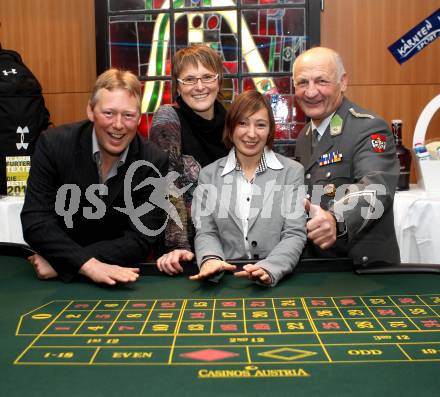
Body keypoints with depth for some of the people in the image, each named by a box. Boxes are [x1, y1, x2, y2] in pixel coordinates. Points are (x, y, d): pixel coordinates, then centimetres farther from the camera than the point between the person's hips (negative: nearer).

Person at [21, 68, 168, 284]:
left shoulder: (154, 162, -10)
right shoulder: (53, 144, -9)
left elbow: (140, 240, -13)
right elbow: (35, 222, -14)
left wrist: (61, 262, -20)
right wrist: (88, 265, -29)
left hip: (120, 277, 0)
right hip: (55, 282, 0)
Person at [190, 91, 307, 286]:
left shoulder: (292, 171, 3)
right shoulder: (209, 174, 8)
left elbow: (294, 234, -3)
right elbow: (206, 232, 5)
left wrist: (268, 269, -22)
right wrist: (210, 259, -17)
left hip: (278, 280, -2)